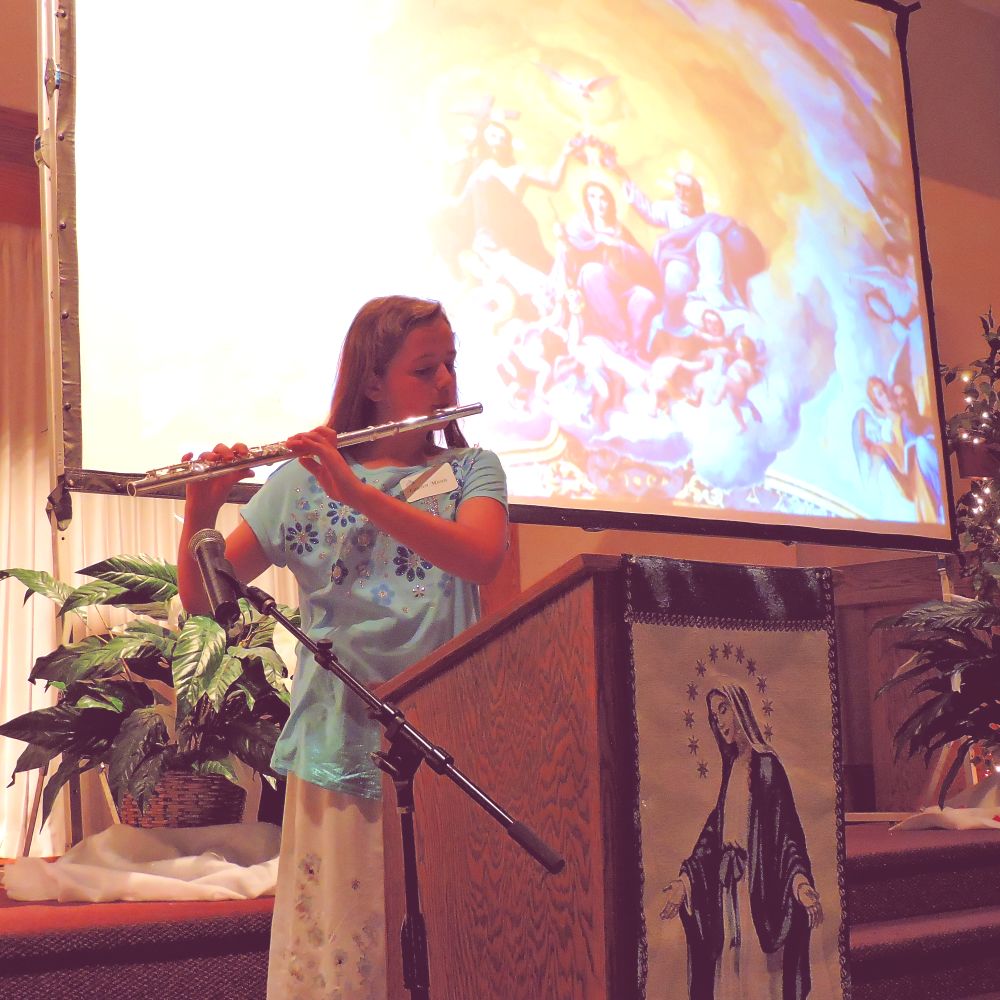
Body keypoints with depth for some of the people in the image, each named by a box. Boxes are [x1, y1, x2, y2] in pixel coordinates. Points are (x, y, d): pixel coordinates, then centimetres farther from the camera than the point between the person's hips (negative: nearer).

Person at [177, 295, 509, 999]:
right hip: (340, 746, 0)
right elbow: (202, 599, 5)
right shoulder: (304, 479, 6)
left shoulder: (471, 470, 5)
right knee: (336, 941, 4)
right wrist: (200, 515, -15)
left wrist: (356, 491, -25)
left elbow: (481, 557, -17)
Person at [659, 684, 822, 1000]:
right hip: (728, 890, 7)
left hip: (758, 887, -7)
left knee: (759, 972, -4)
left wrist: (800, 879, -27)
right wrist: (685, 879, 10)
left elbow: (786, 826, -13)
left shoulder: (766, 763, -7)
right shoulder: (732, 766, 14)